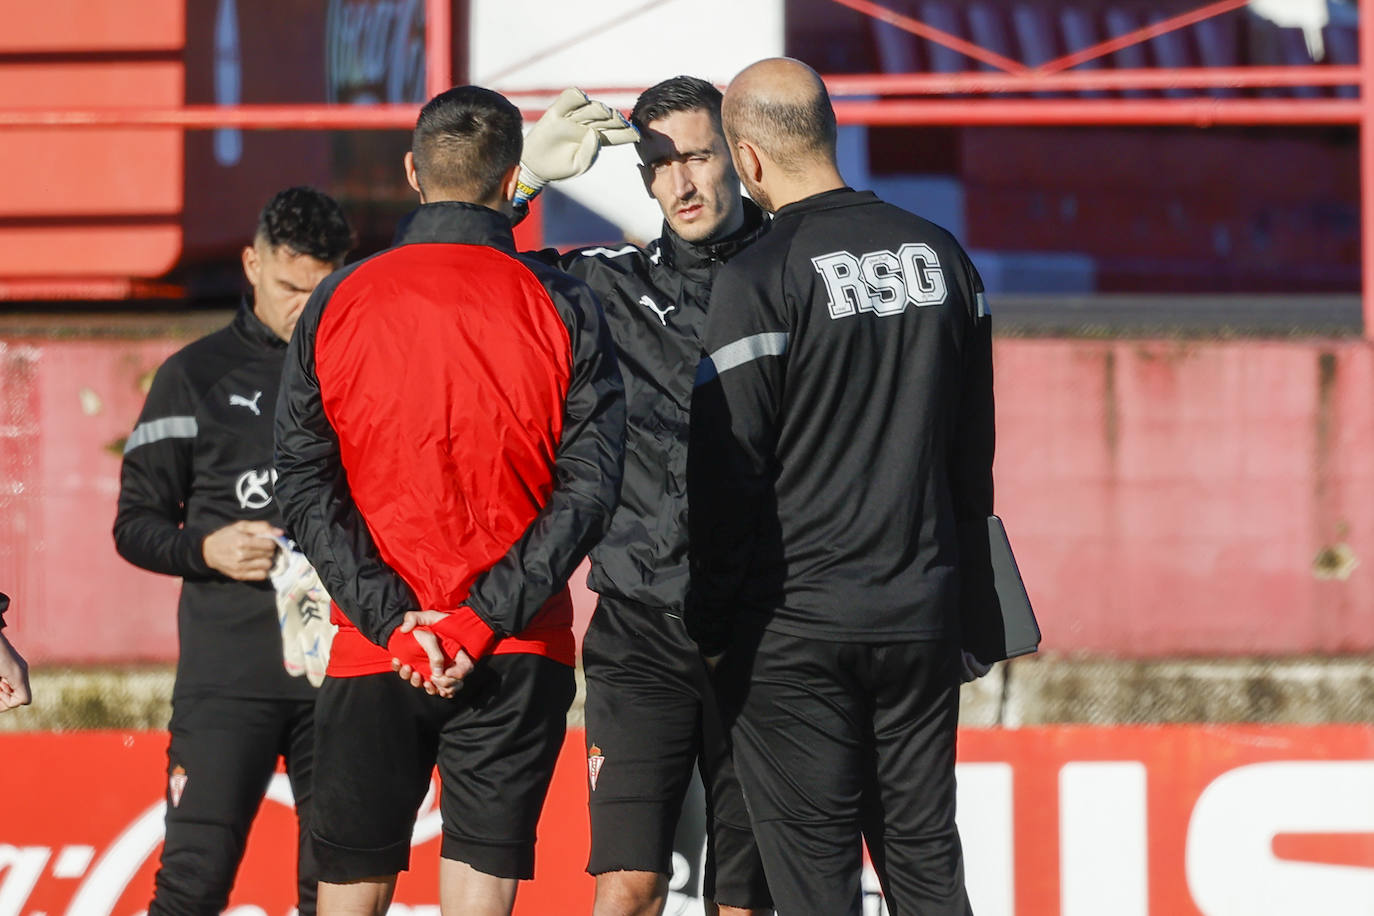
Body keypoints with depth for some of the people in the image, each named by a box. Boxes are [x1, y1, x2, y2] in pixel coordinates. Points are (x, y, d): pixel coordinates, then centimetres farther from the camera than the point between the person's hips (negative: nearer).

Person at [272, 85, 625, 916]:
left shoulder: (338, 303, 2)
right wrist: (484, 618, -10)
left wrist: (391, 620, -7)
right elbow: (588, 486, -7)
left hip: (370, 657, 1)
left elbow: (305, 486, -3)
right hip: (521, 652, -1)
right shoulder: (563, 308, -1)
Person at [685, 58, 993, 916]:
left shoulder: (757, 280, -13)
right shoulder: (940, 255, 6)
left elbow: (727, 470, -11)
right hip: (922, 615, 5)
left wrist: (710, 625, -3)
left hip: (794, 627, -5)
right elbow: (974, 443, 14)